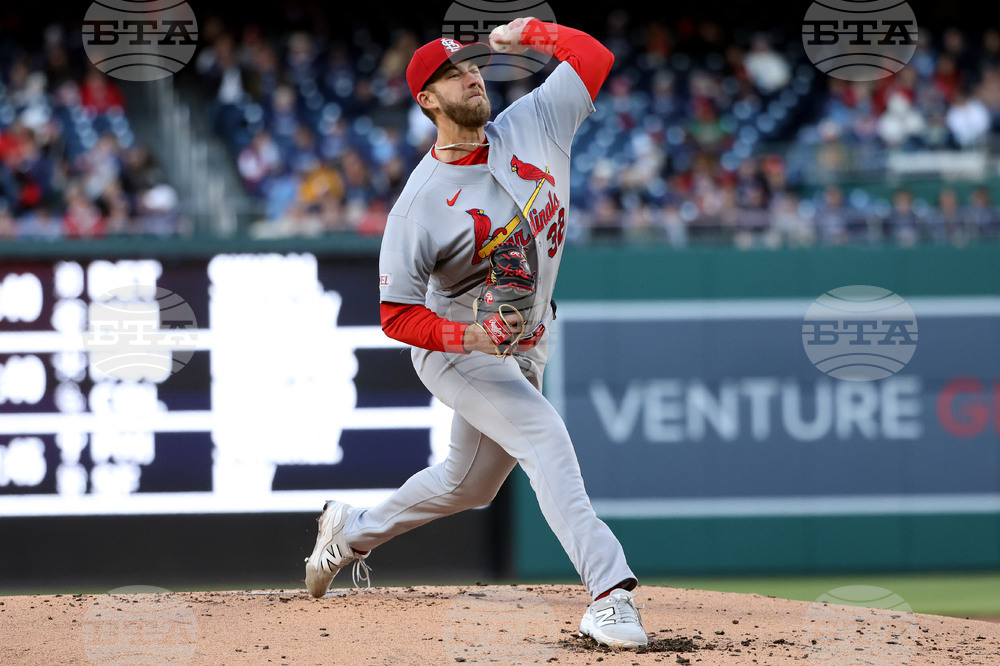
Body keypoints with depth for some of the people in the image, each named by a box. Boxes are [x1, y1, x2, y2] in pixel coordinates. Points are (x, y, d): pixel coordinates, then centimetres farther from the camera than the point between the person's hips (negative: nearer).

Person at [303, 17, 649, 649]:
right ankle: (610, 591, -34)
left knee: (468, 484, 19)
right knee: (546, 439, -26)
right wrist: (468, 336, -32)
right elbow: (396, 313, -19)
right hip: (454, 348, -7)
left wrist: (527, 31, -6)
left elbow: (595, 56, -5)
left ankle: (354, 531, 43)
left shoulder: (532, 128, -6)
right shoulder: (419, 204, -21)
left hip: (524, 351, 7)